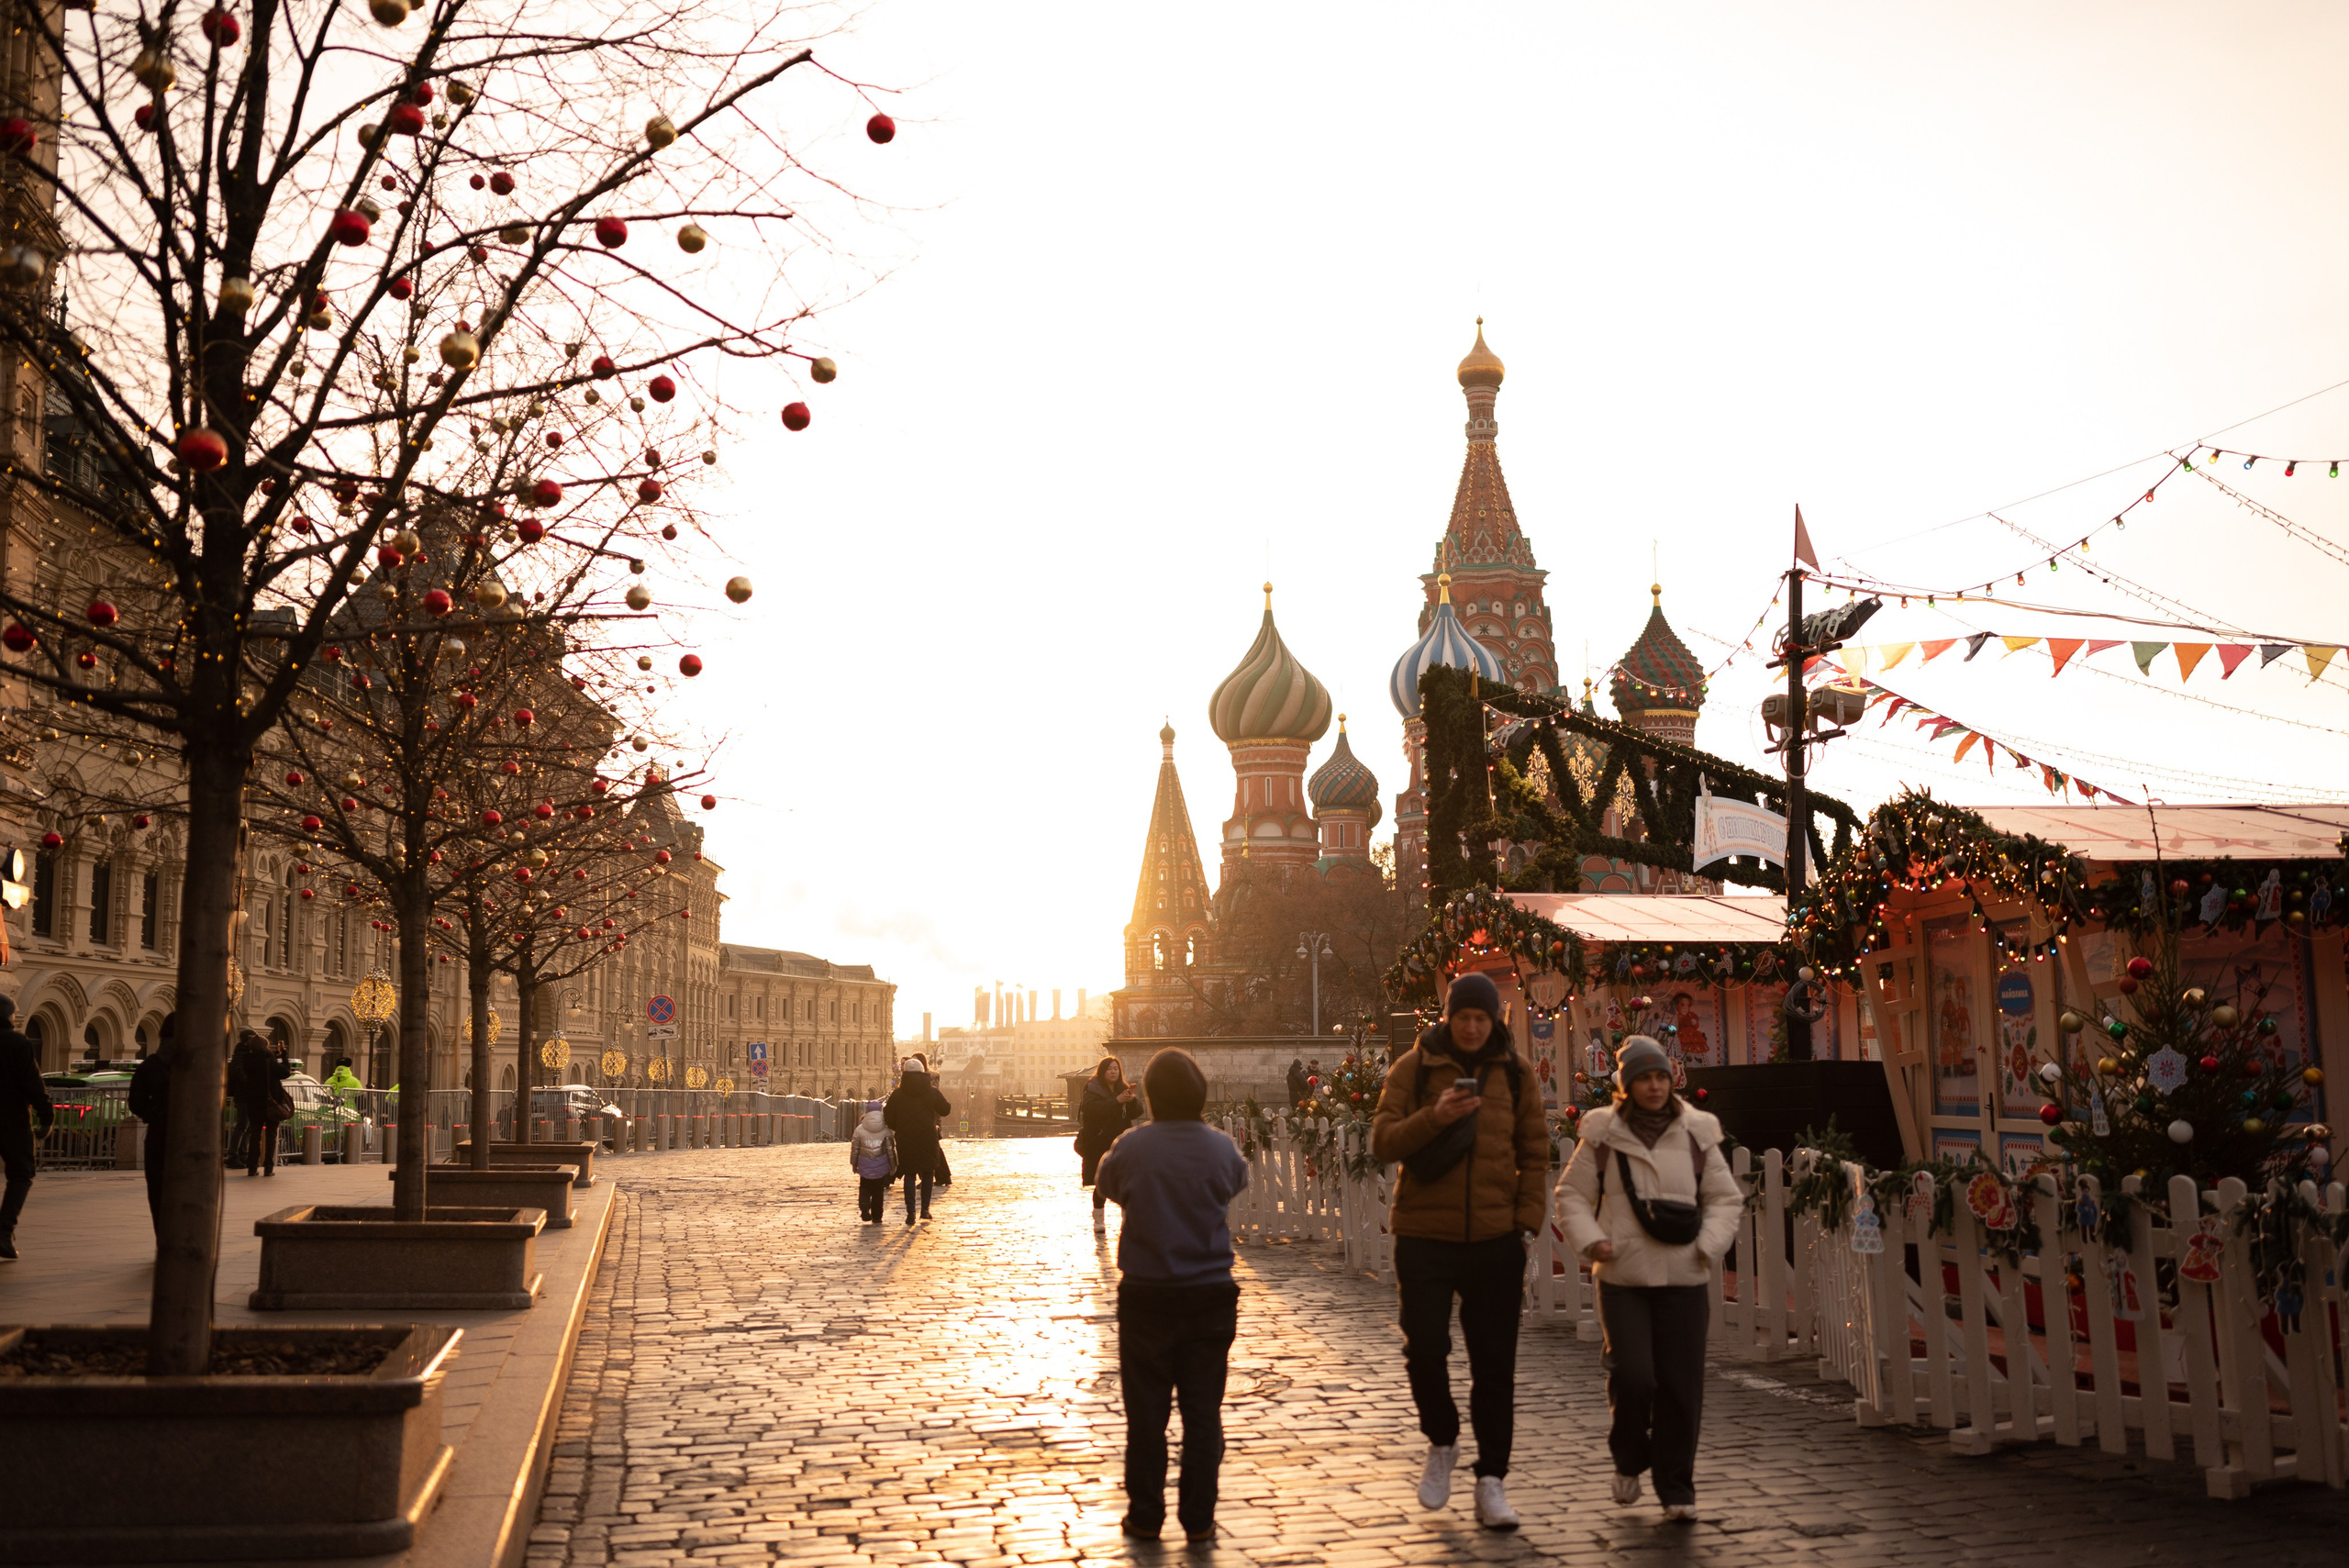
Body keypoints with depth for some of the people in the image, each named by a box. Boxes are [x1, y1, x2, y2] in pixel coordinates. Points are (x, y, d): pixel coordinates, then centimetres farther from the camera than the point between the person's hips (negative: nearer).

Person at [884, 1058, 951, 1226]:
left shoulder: (897, 1094, -3)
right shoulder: (932, 1093, -3)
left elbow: (889, 1119, 1)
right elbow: (946, 1110, 11)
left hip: (906, 1141, 0)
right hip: (928, 1139, 0)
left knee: (909, 1174, 8)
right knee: (928, 1173, 16)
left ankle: (910, 1212, 0)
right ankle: (925, 1209, 12)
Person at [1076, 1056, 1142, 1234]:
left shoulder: (1123, 1089, 11)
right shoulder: (1093, 1091, -4)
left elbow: (1136, 1113, 6)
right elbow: (1092, 1109, -24)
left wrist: (1131, 1101, -15)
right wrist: (1117, 1101, -28)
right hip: (1098, 1146, -4)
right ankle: (1099, 1221, 10)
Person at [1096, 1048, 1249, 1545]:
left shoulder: (1132, 1147, -12)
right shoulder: (1221, 1148, -7)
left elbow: (1106, 1184, 7)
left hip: (1146, 1298, -1)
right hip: (1210, 1296, 1)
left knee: (1146, 1413, 11)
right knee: (1203, 1412, 10)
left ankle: (1146, 1516, 18)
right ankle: (1198, 1519, 14)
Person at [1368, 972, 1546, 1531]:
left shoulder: (1516, 1072, 5)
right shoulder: (1414, 1067, 0)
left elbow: (1534, 1154, 9)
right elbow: (1382, 1140, -5)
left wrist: (1527, 1225, -1)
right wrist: (1433, 1117, -22)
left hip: (1495, 1239, 1)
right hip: (1424, 1234, -1)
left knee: (1495, 1363, 4)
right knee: (1424, 1347, -6)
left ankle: (1491, 1481, 13)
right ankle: (1442, 1443, 22)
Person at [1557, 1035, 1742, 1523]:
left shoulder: (1697, 1134, 5)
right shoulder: (1603, 1135, 1)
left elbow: (1725, 1198, 11)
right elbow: (1572, 1194, 7)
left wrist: (1708, 1244, -5)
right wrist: (1590, 1240, -9)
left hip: (1684, 1280, 2)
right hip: (1622, 1277, -2)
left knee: (1681, 1386, 2)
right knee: (1632, 1377, -10)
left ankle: (1677, 1489, 18)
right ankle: (1629, 1460, 20)